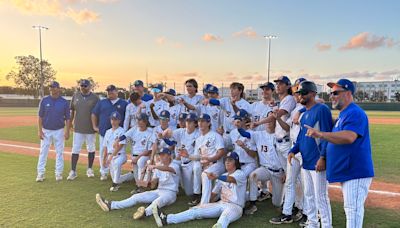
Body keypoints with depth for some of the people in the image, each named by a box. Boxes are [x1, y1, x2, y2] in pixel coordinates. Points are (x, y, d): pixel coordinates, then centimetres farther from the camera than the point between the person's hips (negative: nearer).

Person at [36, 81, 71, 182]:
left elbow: (67, 118, -1)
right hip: (46, 130, 0)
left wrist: (67, 131, -6)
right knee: (43, 152, 4)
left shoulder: (64, 102, -3)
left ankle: (59, 173, 16)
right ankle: (40, 174, 12)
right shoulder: (44, 100, -2)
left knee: (59, 152, 6)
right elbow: (40, 116, 0)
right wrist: (39, 130, -6)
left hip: (59, 131, 0)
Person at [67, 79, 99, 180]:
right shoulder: (75, 95, 5)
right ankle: (73, 171, 8)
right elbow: (72, 110, 12)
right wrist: (70, 122, 7)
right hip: (78, 128, 1)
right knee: (75, 149, 1)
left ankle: (89, 169, 24)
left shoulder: (95, 97, -3)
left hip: (91, 128, -1)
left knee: (91, 149, 10)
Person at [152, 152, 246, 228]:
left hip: (235, 206, -6)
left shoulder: (240, 174, -2)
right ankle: (166, 219, -26)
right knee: (196, 209, -12)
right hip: (221, 204, 6)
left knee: (226, 215, -42)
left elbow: (231, 179, -27)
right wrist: (204, 204, 7)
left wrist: (217, 177, -46)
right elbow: (214, 193, 18)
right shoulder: (223, 176, 20)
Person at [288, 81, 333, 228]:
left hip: (317, 162, -9)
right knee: (308, 195, 18)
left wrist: (322, 157, -23)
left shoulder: (322, 109, -13)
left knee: (320, 196, -2)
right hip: (305, 161, 9)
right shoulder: (304, 114, 13)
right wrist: (293, 150, 3)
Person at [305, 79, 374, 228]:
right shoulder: (342, 115, 17)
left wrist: (321, 134, -32)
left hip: (356, 172, -10)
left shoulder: (355, 113, -15)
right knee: (350, 209, 18)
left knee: (353, 209, -8)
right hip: (346, 171, 11)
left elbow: (349, 137, -31)